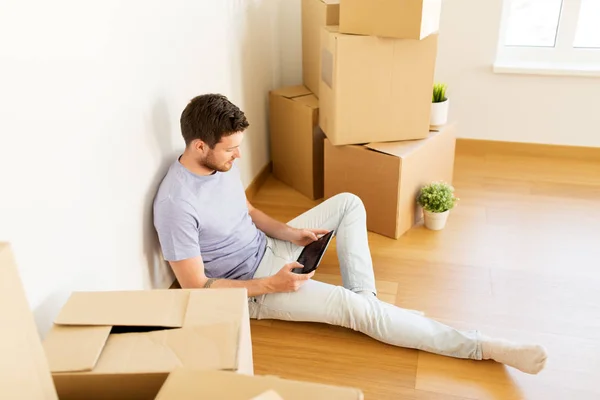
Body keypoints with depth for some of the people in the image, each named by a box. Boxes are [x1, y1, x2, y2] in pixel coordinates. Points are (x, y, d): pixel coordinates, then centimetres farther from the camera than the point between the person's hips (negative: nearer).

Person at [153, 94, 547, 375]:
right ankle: (483, 347, -17)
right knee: (354, 308, -22)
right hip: (251, 287, -8)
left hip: (268, 250, 9)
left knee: (348, 203, 4)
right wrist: (272, 285, -27)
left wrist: (289, 232, -4)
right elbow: (197, 287, -25)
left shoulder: (221, 161, -4)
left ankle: (365, 295, -4)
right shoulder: (176, 203, -29)